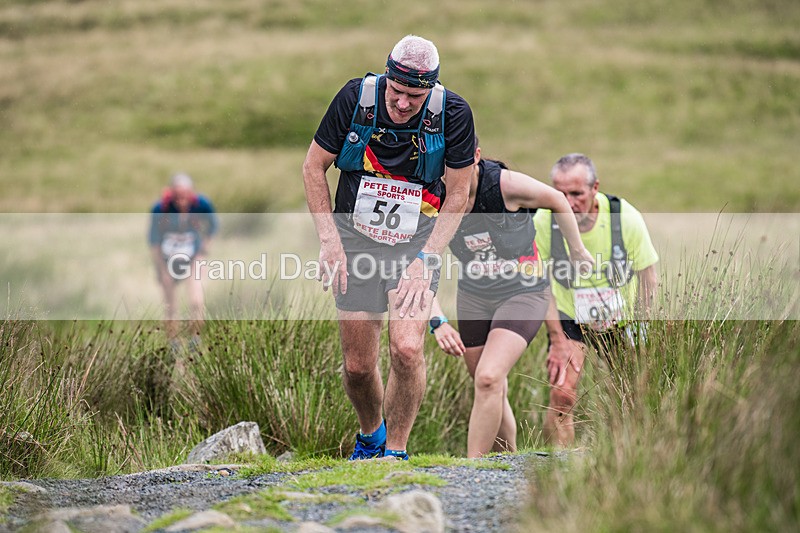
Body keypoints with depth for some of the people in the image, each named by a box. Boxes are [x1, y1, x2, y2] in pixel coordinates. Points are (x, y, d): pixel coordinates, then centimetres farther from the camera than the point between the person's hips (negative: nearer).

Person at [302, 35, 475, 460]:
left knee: (406, 348, -21)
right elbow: (313, 167, -2)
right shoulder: (356, 97, -14)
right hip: (356, 236, 1)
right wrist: (329, 240, -9)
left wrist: (425, 259, -15)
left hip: (418, 239, -1)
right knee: (358, 365, 2)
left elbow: (458, 195, -5)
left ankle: (396, 452, -1)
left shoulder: (452, 114, -15)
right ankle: (370, 437, 33)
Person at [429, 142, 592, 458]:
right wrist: (438, 322, -27)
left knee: (488, 378, -23)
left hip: (523, 293, -4)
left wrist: (578, 251, 11)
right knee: (491, 391, 10)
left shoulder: (507, 185, -22)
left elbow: (557, 201, -3)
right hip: (473, 296, 4)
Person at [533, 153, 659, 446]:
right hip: (568, 318, -1)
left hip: (620, 320, 1)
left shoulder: (625, 217, -21)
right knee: (562, 395, -17)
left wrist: (635, 331, -10)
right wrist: (558, 340, -10)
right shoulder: (543, 221, -20)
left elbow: (648, 278, -8)